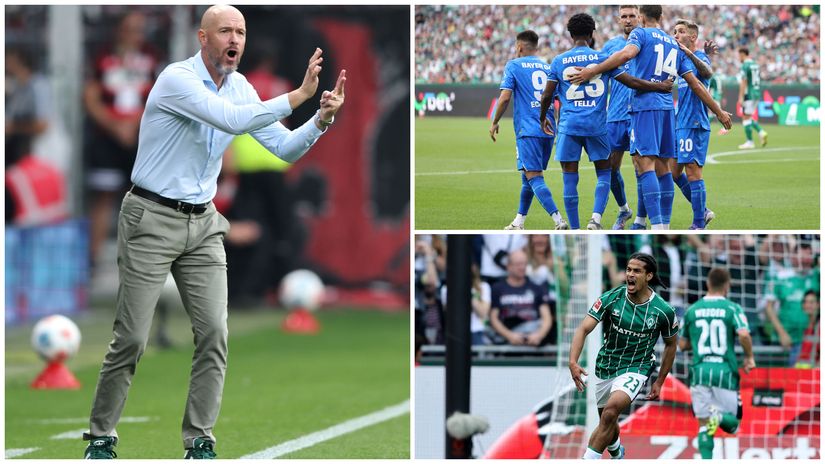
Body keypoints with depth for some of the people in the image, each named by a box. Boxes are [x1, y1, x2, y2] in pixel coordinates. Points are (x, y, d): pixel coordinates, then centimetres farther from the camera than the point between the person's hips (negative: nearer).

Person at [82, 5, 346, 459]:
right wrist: (299, 95, -29)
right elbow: (234, 120, -30)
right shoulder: (177, 80, -17)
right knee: (131, 338, -5)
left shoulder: (241, 89, 6)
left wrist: (322, 119, -14)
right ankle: (100, 438, 9)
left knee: (214, 334, -5)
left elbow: (285, 149, 4)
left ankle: (199, 443, 2)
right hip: (152, 219, -6)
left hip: (203, 223, 6)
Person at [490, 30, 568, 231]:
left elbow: (505, 97, -7)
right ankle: (519, 223, 24)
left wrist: (494, 123, 4)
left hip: (528, 130, -6)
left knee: (534, 177, -12)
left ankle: (559, 220, -28)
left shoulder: (514, 66, 1)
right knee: (528, 176, 18)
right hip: (548, 131, 6)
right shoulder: (549, 67, 17)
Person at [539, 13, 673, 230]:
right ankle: (596, 217, -9)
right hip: (597, 126, 0)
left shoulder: (558, 62, 5)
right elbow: (630, 82, 2)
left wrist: (542, 119, 25)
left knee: (570, 179, 5)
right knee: (603, 173, 13)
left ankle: (574, 230, 4)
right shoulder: (601, 58, 2)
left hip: (569, 126, 0)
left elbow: (547, 96, 7)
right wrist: (660, 87, 14)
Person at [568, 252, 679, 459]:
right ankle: (617, 454, 50)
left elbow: (670, 344, 5)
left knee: (611, 409, -29)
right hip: (605, 367, 3)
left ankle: (589, 459, -24)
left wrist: (659, 382, 7)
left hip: (636, 369, -3)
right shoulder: (611, 298, -12)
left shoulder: (663, 311, -13)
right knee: (607, 422, 18)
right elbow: (584, 329, -18)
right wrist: (573, 362, -33)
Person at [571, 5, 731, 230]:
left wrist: (592, 71, -20)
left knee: (645, 165, -14)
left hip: (645, 106, -7)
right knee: (662, 167, 12)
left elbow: (627, 53, -20)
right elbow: (695, 84, 19)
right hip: (667, 108, 7)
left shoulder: (641, 33, 2)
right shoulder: (674, 44, 20)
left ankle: (657, 227, -26)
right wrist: (719, 112, 26)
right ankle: (665, 224, 13)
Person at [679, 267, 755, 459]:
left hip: (700, 371, 2)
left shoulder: (692, 310, 9)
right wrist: (749, 357, -1)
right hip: (725, 371, -2)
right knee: (732, 423, 8)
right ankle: (719, 416, -26)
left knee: (704, 424, 8)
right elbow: (744, 335, -17)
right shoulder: (732, 309, -1)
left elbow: (682, 345, 15)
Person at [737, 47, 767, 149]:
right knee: (748, 117, 17)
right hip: (757, 94, 8)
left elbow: (743, 82, -17)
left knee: (746, 118, -1)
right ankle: (761, 132, 1)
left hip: (749, 95, -8)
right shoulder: (755, 65, 13)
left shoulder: (744, 66, -13)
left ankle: (749, 142, 0)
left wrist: (741, 97, -17)